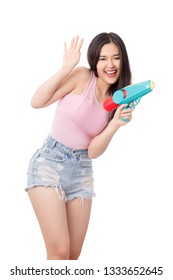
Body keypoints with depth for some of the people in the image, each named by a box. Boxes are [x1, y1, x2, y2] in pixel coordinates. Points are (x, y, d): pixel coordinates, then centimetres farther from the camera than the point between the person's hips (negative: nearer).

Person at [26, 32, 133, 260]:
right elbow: (37, 102, -16)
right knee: (59, 252, -15)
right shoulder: (82, 77, -6)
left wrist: (115, 124, -15)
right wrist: (66, 68, -20)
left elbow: (93, 151, 0)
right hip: (50, 163, -5)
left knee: (74, 254, 9)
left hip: (81, 171, 6)